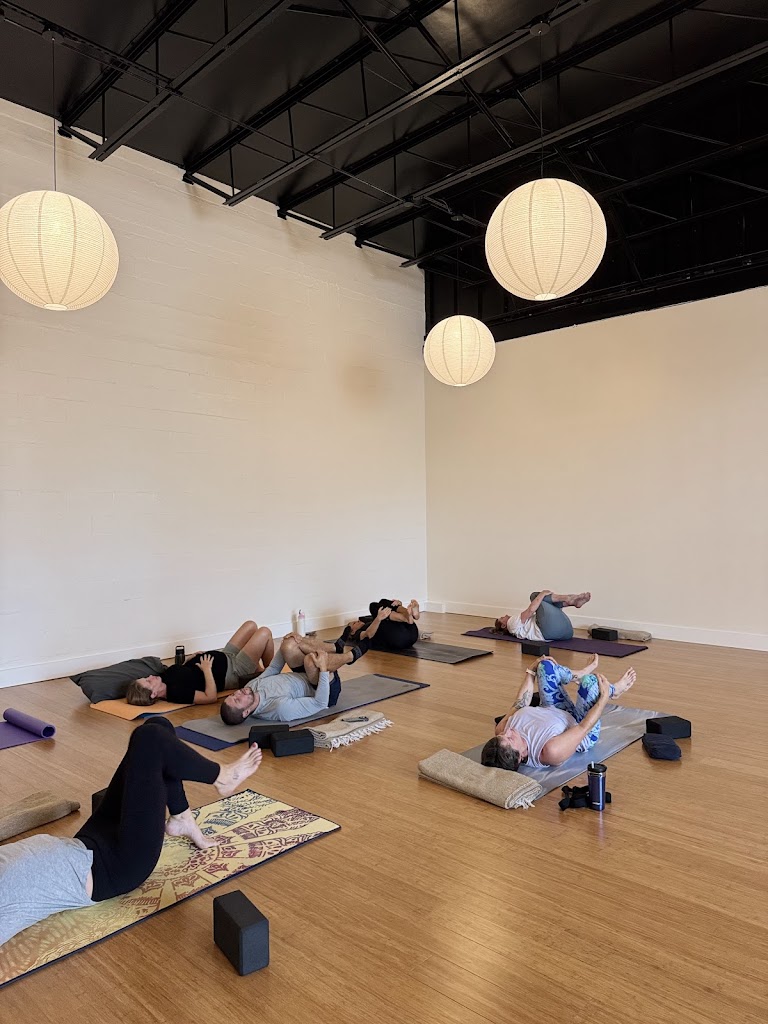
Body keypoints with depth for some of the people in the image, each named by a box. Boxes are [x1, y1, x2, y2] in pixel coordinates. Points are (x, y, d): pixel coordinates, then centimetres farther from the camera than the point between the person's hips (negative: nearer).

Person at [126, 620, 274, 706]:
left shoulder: (166, 676, -10)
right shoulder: (176, 692, -34)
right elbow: (211, 697, -37)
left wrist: (190, 658, 0)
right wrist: (207, 669, -30)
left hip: (225, 658, 9)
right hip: (233, 672, -8)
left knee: (251, 625, 18)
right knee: (264, 632, -8)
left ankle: (258, 671, 32)